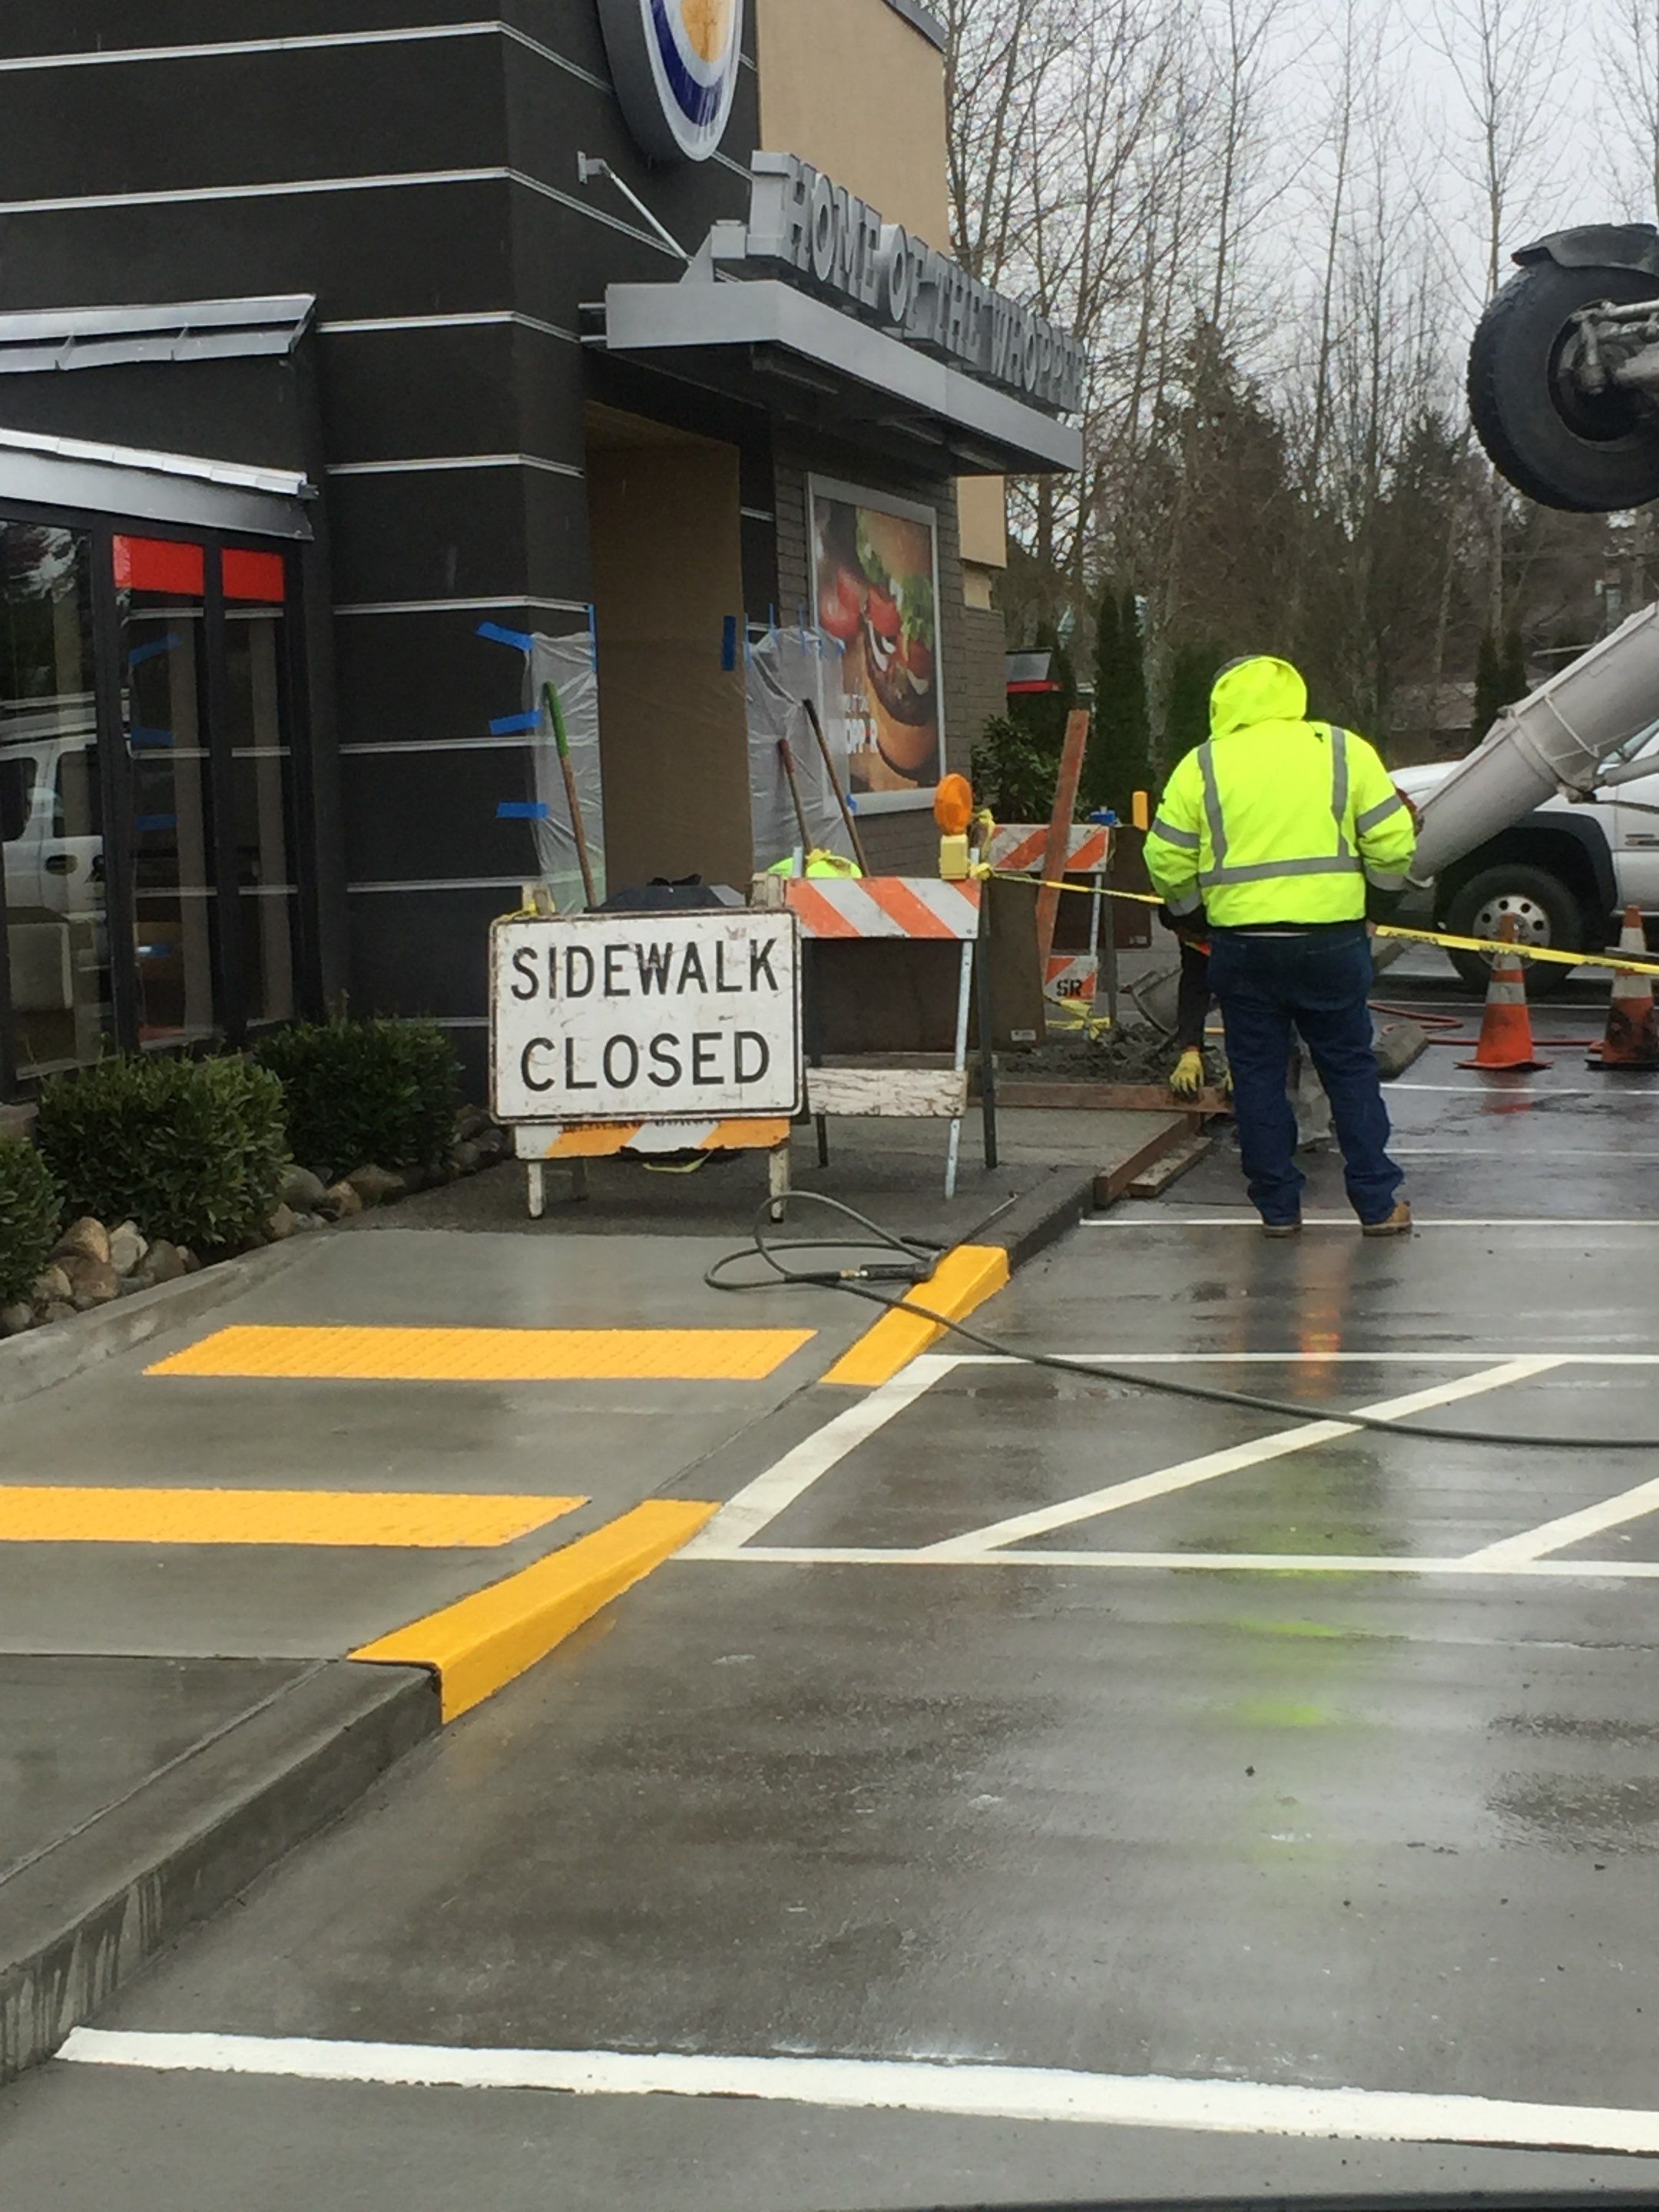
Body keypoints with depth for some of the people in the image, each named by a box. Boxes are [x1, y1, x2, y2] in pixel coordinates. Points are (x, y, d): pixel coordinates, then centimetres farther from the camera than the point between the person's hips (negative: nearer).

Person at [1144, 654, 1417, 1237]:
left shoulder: (1203, 767, 1)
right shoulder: (1343, 750, 3)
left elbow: (1167, 861, 1)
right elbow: (1393, 841, 2)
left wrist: (1191, 915, 18)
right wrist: (1378, 903, 18)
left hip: (1242, 944, 0)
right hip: (1332, 940, 1)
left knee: (1257, 1074, 9)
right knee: (1350, 1069, 10)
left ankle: (1278, 1206, 12)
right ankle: (1378, 1203, 11)